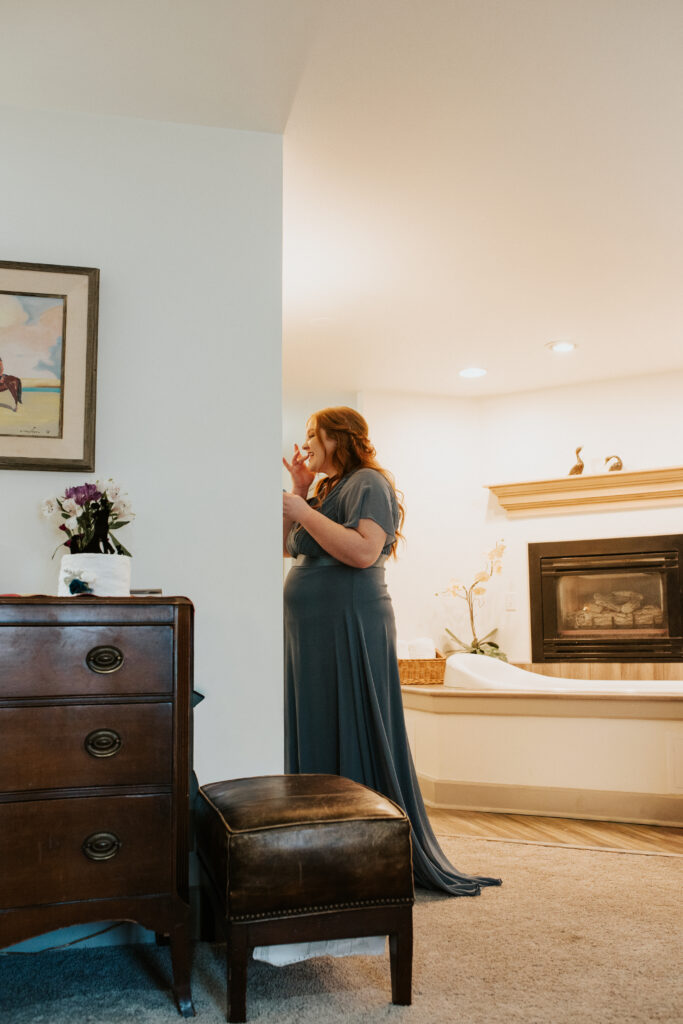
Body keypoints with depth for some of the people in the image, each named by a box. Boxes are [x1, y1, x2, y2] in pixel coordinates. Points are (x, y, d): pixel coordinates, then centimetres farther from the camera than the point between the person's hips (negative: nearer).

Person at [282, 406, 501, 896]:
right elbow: (290, 547, 18)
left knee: (351, 741, -5)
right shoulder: (327, 489, 21)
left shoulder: (368, 483, -8)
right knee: (314, 736, 12)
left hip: (349, 628, -9)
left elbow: (364, 551, -24)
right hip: (312, 632, 9)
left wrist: (302, 510, -18)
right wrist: (299, 490, 10)